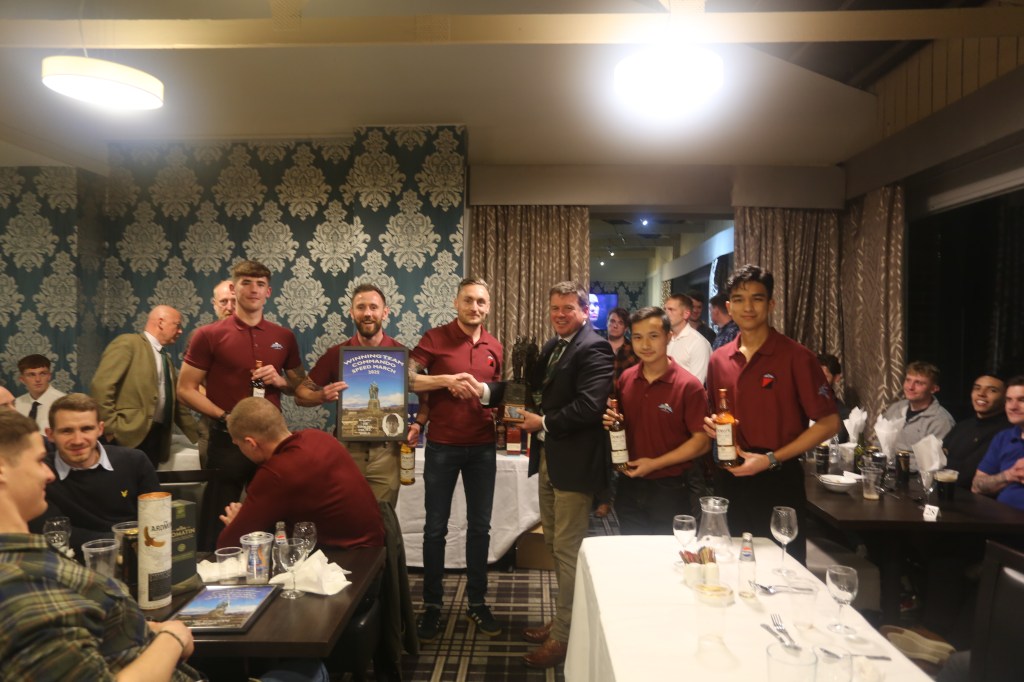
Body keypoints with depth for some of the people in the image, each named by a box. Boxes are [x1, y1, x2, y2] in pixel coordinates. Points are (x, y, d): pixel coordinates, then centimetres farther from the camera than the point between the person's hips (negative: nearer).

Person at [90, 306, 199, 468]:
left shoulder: (166, 359, 22)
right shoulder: (128, 343, -3)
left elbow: (176, 403, 27)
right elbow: (100, 385, -13)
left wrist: (198, 437, 27)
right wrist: (111, 428, -16)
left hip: (156, 437, 7)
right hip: (128, 436, -7)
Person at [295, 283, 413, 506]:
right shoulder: (336, 354, -1)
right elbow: (301, 394, 3)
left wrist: (418, 424, -14)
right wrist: (322, 396, -18)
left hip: (387, 451, 0)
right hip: (346, 449, 1)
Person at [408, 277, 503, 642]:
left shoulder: (495, 348, 7)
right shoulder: (435, 338, -5)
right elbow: (406, 379, -15)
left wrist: (500, 410, 0)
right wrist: (446, 380, -24)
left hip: (482, 447, 3)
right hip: (442, 446, -3)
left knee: (480, 527, 11)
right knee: (435, 527, 7)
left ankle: (477, 602, 26)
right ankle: (432, 604, 22)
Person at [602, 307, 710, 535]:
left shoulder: (688, 385, -15)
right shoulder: (625, 379, 1)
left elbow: (702, 441, -14)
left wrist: (655, 464, -17)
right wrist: (612, 421, -9)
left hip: (669, 491, -4)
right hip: (629, 487, 5)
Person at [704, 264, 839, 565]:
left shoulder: (796, 357, -10)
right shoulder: (719, 359, 6)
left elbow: (828, 423, -10)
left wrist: (771, 459, -16)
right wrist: (711, 424, -3)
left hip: (778, 482, -5)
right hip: (730, 480, 5)